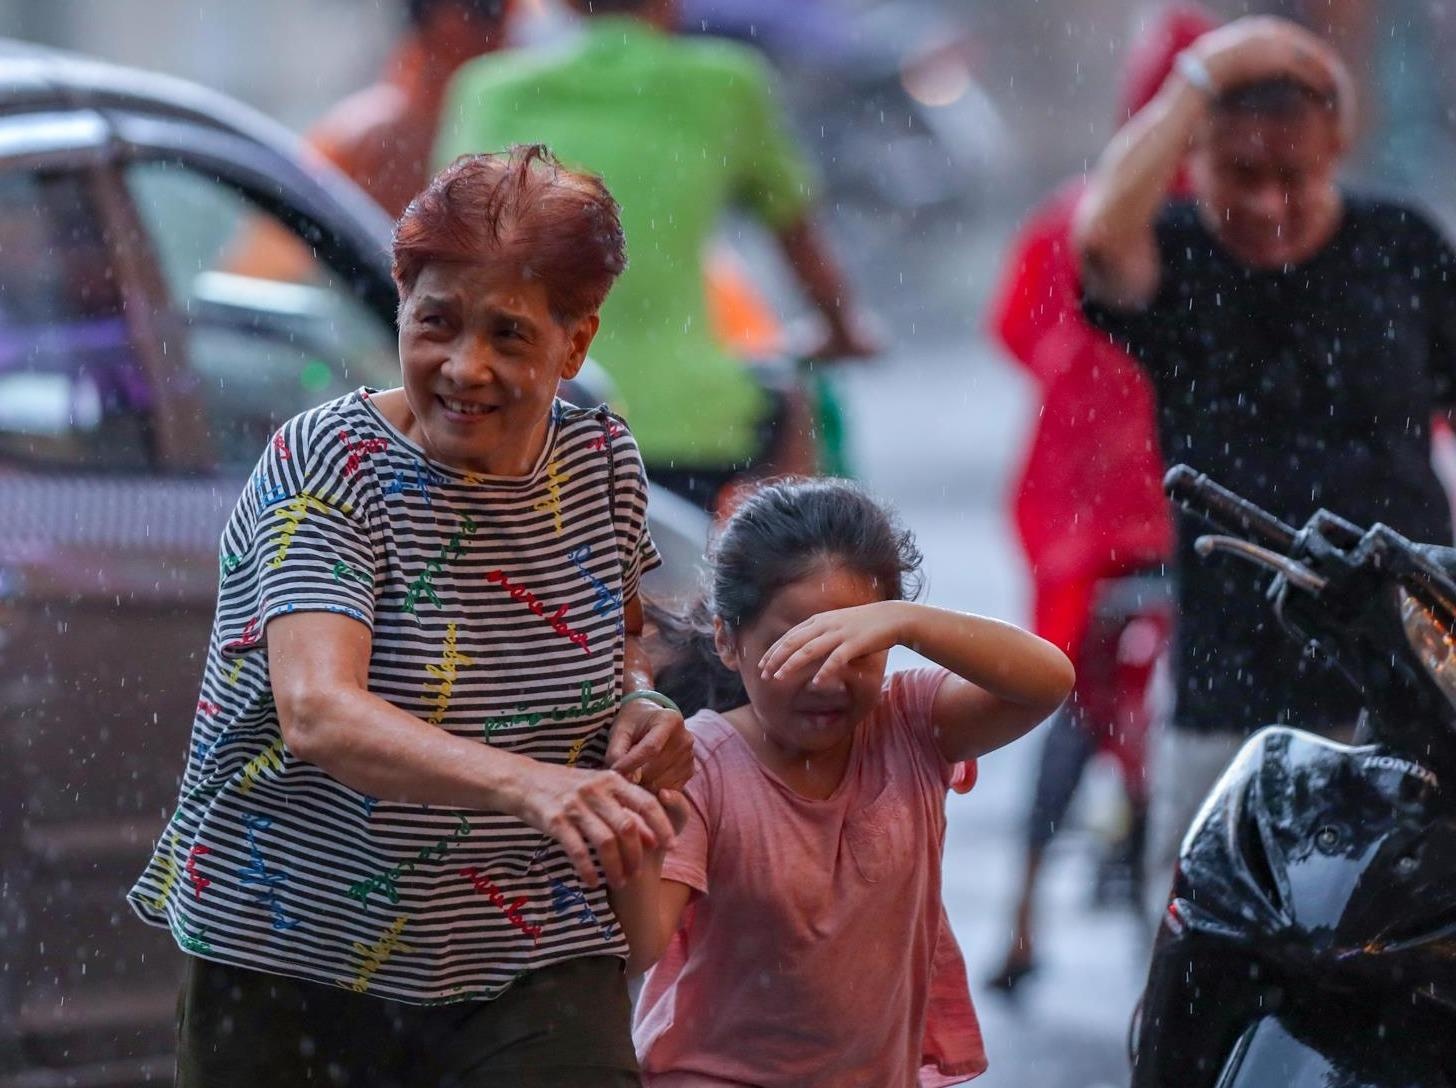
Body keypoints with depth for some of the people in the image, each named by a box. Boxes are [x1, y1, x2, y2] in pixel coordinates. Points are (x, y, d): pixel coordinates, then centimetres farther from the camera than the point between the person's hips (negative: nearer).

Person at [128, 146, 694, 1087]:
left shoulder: (602, 464, 3)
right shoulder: (327, 465, -13)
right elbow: (318, 713, -28)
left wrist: (640, 704, -1)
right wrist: (529, 785, -44)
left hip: (538, 966, 3)